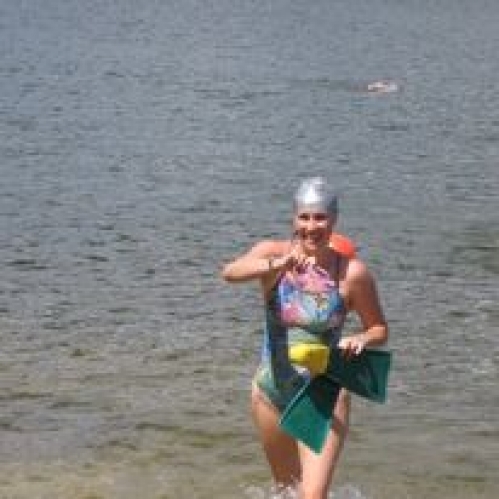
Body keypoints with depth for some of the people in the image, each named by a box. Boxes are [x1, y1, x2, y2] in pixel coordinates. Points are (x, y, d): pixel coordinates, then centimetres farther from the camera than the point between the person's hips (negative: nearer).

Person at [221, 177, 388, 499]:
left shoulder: (352, 273, -12)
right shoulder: (273, 253, -10)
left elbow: (380, 330, 1)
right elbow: (230, 272, -31)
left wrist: (360, 340, -22)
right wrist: (277, 265, -48)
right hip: (272, 391, 3)